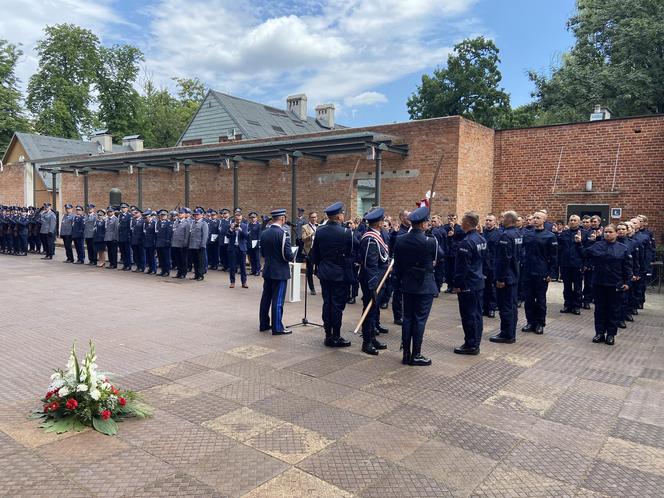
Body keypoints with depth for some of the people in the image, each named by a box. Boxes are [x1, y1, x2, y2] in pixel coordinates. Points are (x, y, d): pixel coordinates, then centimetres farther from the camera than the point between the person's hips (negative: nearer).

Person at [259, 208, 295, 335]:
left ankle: (263, 324, 25)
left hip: (267, 270, 7)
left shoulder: (264, 233, 4)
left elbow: (263, 252, 12)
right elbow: (287, 255, -20)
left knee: (266, 298, 14)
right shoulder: (283, 233, -18)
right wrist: (293, 257, 1)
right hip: (280, 272, -7)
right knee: (278, 300, -1)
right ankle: (277, 328, 4)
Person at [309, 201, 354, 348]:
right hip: (340, 274, -5)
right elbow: (355, 251, -7)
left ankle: (328, 335, 19)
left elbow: (314, 254, 7)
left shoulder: (319, 231, 0)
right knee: (337, 305, 2)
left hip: (324, 273, 5)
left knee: (327, 303, 12)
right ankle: (336, 337, 8)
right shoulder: (346, 232, -15)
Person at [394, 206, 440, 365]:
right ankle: (416, 355, 10)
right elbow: (440, 255, 4)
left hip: (407, 285, 5)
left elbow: (397, 264, 5)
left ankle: (406, 354, 18)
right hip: (425, 286, -5)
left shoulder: (400, 240, -2)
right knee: (420, 319, 3)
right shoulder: (431, 242, -16)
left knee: (407, 318, 12)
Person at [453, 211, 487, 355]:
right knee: (477, 314, 13)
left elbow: (462, 267, -20)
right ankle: (476, 343, 22)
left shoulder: (466, 242, -20)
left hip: (467, 285, -9)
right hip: (479, 282, 9)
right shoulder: (481, 239, 8)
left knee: (468, 316, -1)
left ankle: (471, 345, 5)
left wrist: (457, 284, -13)